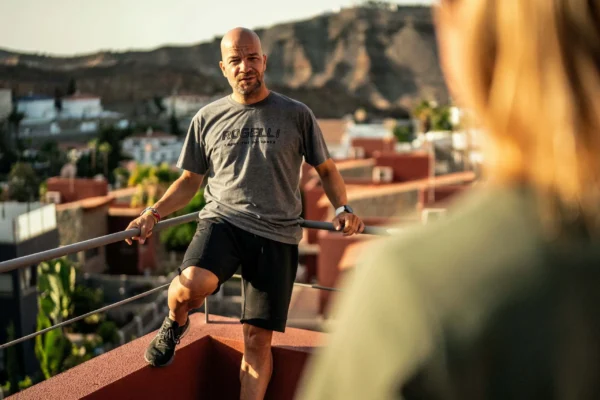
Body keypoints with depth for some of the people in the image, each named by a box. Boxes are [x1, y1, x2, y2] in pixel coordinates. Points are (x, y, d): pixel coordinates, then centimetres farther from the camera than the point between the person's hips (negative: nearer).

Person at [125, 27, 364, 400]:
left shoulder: (296, 115, 5)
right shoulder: (208, 118, 10)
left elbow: (326, 169, 14)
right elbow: (190, 180, 17)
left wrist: (343, 209, -4)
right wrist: (153, 213, 2)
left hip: (277, 234, 0)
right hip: (222, 220, 0)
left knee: (258, 340, 0)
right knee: (191, 285, -30)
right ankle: (175, 325, 6)